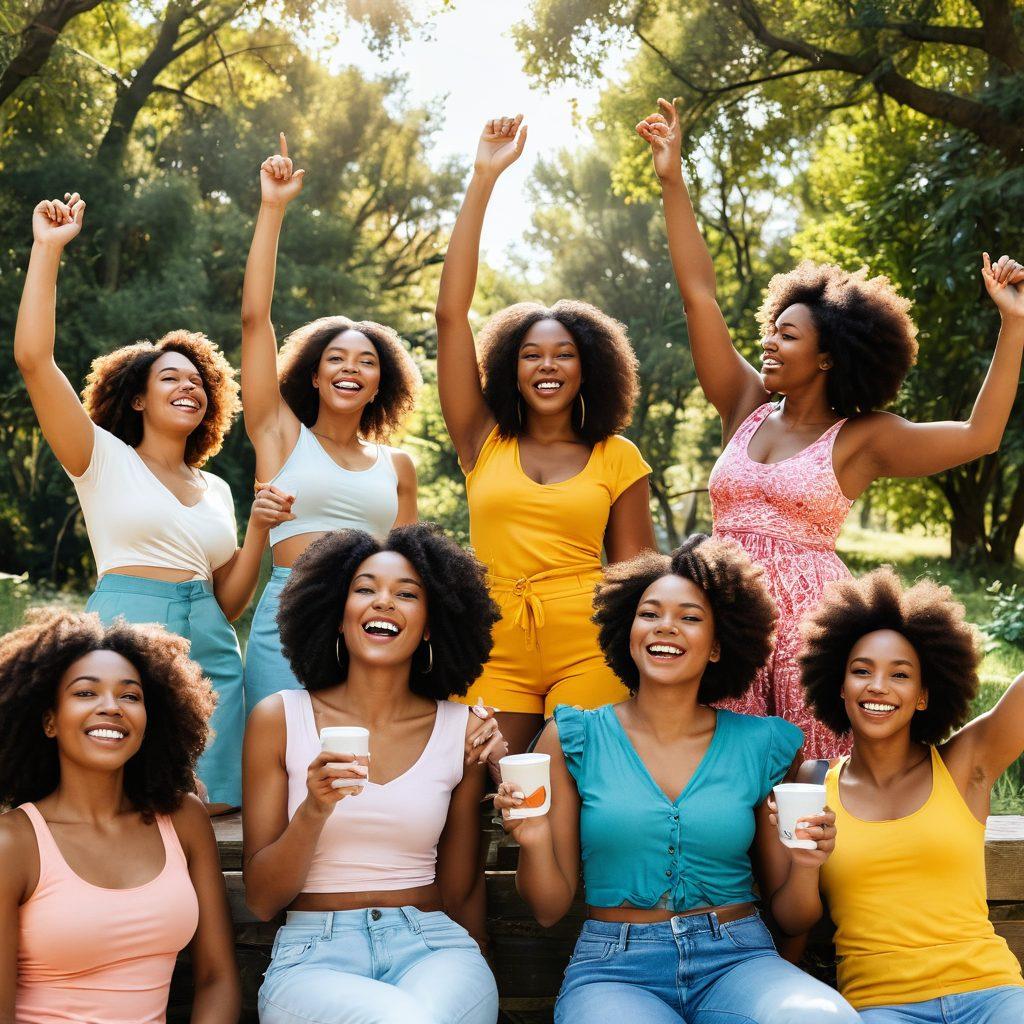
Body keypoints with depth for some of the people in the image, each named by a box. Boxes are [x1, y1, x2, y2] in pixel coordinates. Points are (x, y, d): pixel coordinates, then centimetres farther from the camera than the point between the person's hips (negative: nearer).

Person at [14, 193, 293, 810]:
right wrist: (48, 250, -6)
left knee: (207, 810, 0)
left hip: (210, 649, 5)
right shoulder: (105, 460, 6)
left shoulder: (216, 490, 20)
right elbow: (33, 358, -7)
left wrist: (259, 528, 1)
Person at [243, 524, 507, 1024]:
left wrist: (479, 775, -1)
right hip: (314, 955, -1)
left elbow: (453, 898, 9)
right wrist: (314, 811, -18)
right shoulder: (279, 718, 2)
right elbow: (260, 900, 1)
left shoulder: (460, 730, 6)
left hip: (432, 945, 2)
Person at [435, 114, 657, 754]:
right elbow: (452, 313, 5)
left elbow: (635, 566, 11)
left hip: (588, 648, -1)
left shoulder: (618, 458, 9)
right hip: (496, 651, 1)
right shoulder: (484, 442, 9)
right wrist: (483, 180, 3)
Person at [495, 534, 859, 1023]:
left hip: (737, 961, 2)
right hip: (614, 969, -1)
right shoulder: (574, 739, 4)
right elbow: (549, 909, 5)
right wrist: (534, 841, -14)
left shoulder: (761, 745, 7)